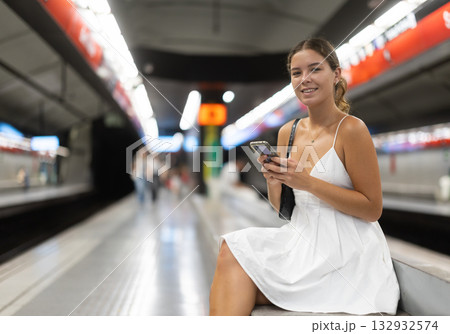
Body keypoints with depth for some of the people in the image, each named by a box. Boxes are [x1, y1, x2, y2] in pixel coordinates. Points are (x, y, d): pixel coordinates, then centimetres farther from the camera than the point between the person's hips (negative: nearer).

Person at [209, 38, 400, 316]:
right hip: (302, 238, 6)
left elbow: (373, 209, -12)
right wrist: (273, 180, -9)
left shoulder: (351, 129, -10)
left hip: (345, 252, -5)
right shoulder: (288, 132, 8)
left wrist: (308, 182, -19)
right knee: (232, 249, -18)